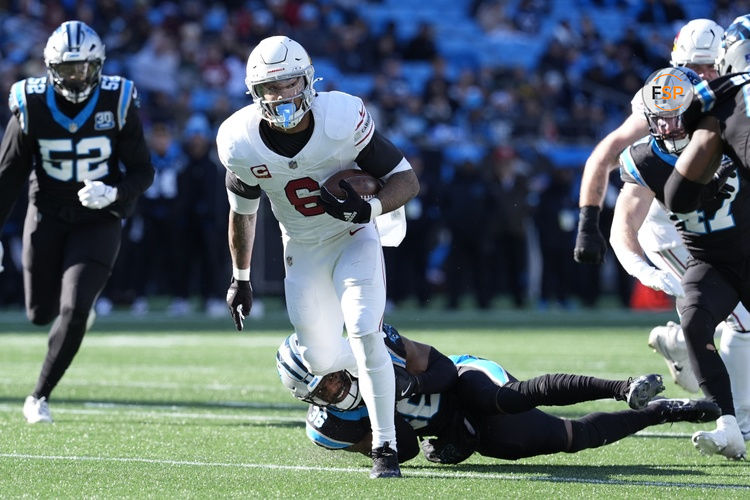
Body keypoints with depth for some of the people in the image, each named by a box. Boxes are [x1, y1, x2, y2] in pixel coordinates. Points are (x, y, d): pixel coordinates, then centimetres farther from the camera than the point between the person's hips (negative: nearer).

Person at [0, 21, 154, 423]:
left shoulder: (117, 104, -12)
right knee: (41, 313, 9)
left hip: (98, 220, -2)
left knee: (74, 310, -14)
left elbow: (143, 172, -6)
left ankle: (40, 395, 1)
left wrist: (113, 193, -27)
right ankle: (78, 303, 47)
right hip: (47, 215, 2)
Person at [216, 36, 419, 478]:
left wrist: (369, 208, -37)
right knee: (323, 360, 5)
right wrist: (240, 278, 11)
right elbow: (243, 212, 2)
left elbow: (407, 179, -17)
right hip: (302, 251, 3)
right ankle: (390, 360, 39)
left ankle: (386, 447, -9)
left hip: (354, 238, -3)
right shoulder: (241, 143, -18)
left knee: (364, 334, -21)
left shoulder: (342, 121, -27)